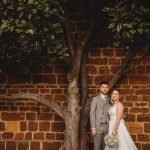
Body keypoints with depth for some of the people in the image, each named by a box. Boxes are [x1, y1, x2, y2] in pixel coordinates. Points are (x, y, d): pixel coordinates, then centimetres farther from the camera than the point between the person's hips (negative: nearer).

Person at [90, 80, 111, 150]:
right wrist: (93, 128, -12)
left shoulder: (109, 100, 14)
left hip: (107, 126, 4)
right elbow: (92, 114, -5)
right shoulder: (95, 99, 0)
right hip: (98, 126, -4)